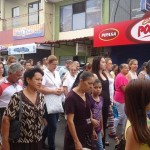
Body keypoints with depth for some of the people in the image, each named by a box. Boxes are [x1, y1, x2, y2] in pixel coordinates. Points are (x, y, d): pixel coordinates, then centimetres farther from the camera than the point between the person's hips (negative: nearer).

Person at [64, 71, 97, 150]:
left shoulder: (86, 95, 3)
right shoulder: (71, 98, -19)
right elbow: (70, 121, -20)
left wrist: (92, 130, 13)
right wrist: (76, 141, -21)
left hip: (87, 134, 7)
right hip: (75, 135, -7)